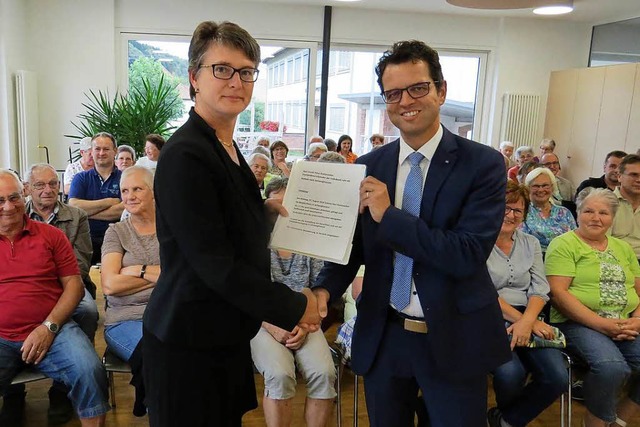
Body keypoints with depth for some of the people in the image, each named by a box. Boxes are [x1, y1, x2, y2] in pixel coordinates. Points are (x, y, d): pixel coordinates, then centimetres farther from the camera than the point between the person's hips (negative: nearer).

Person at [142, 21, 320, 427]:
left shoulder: (228, 147, 8)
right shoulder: (185, 156, -20)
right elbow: (215, 263, -23)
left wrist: (266, 209, 2)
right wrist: (294, 306, -17)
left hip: (227, 336, 8)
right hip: (190, 344, -8)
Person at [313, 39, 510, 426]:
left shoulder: (483, 164, -11)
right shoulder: (369, 166, 1)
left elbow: (469, 254, -20)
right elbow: (354, 245, 4)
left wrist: (389, 215, -22)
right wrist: (326, 289, -14)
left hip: (454, 339, -3)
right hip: (382, 337, 4)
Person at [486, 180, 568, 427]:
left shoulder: (531, 243, 14)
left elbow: (540, 289, 6)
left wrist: (527, 321, -14)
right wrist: (519, 319, -15)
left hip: (527, 318, 5)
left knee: (558, 377, -20)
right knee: (511, 374, -30)